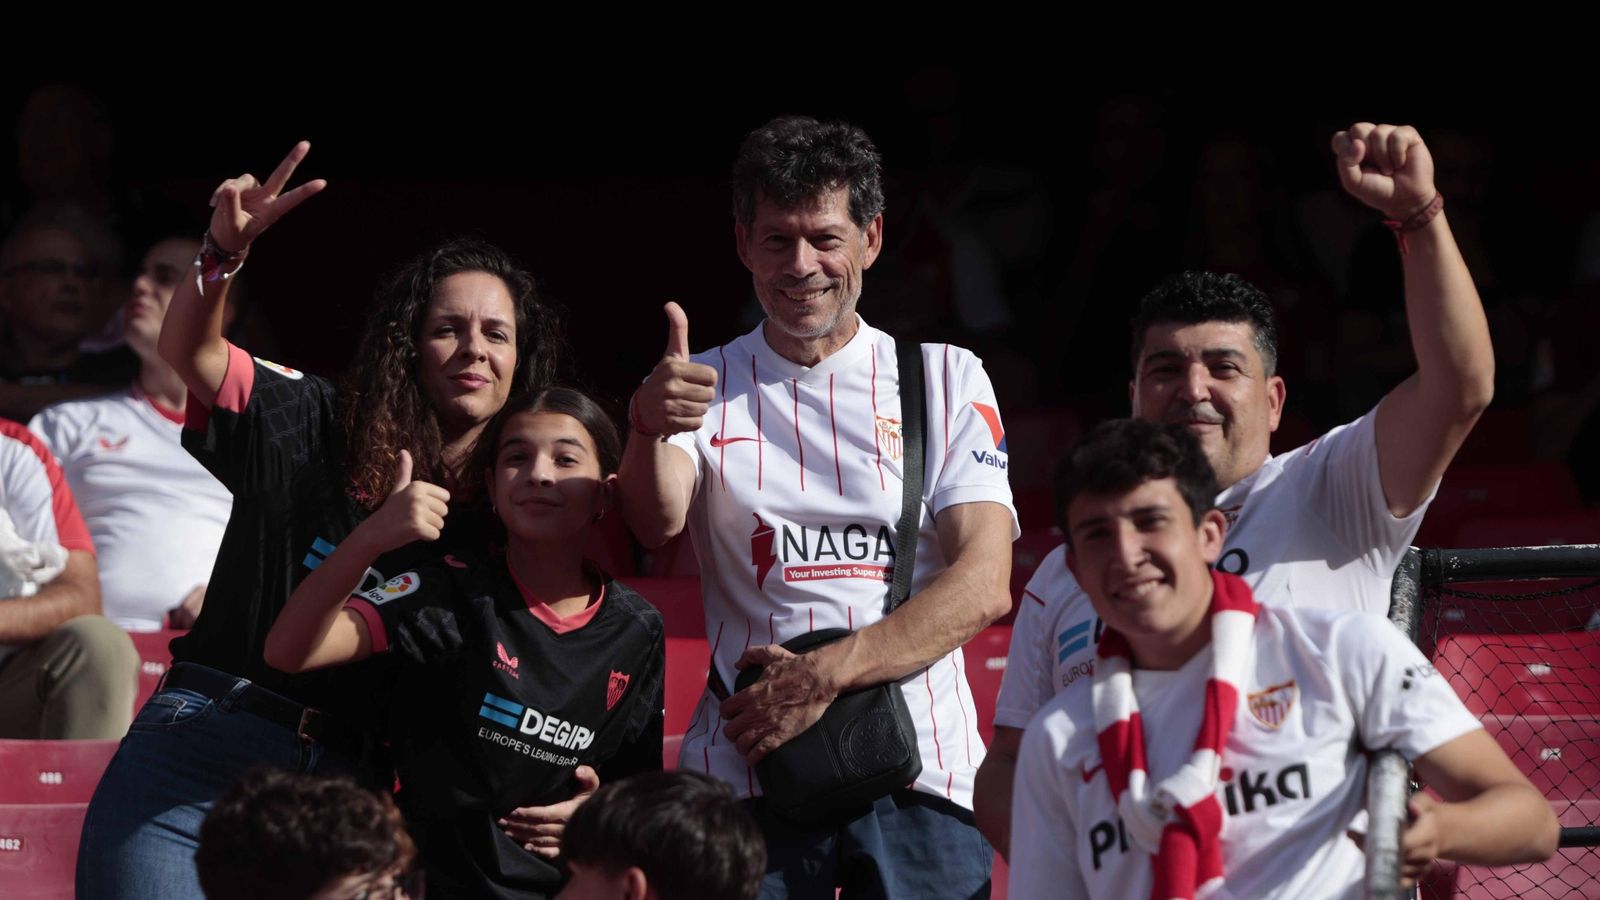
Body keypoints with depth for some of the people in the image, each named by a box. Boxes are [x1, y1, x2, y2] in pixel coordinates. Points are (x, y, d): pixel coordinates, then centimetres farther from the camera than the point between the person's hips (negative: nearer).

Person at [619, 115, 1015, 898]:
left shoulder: (947, 378, 10)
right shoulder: (705, 386, 12)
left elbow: (983, 584, -2)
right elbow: (655, 524, -8)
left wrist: (825, 673, -14)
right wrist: (647, 428, -31)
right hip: (745, 768, 0)